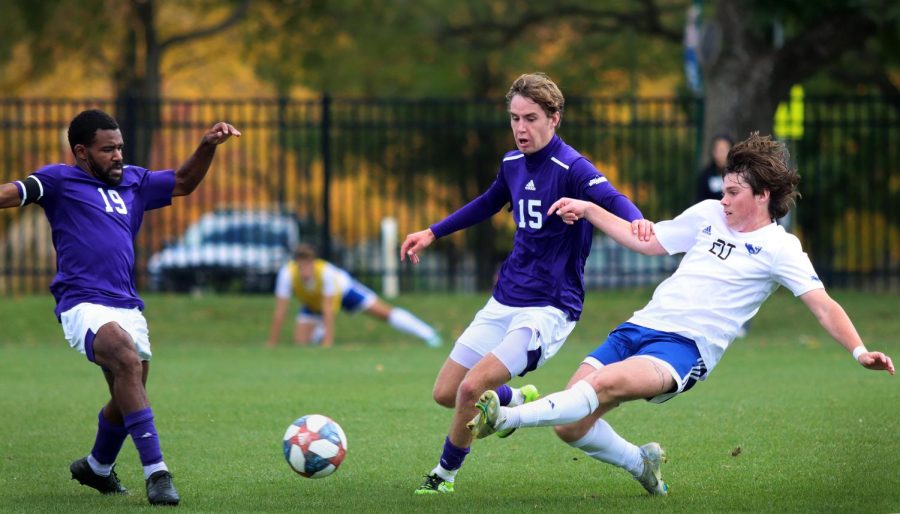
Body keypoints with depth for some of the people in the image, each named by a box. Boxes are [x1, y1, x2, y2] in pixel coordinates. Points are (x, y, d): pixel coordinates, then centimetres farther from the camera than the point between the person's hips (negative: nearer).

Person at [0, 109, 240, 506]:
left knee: (128, 398, 13)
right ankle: (155, 471, -34)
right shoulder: (60, 181, 3)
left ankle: (97, 467, 43)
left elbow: (184, 182, 32)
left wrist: (208, 145, 17)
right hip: (83, 305, -7)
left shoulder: (133, 182, 20)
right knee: (128, 360, -32)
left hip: (127, 308, 7)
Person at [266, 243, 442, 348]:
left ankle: (428, 334, 12)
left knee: (384, 312, -4)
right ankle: (318, 335, 28)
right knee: (300, 340, -11)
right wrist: (272, 344, -33)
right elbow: (280, 312, -34)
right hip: (313, 304, 3)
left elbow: (328, 311, -41)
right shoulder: (287, 274, -38)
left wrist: (327, 344, -43)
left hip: (343, 288, -3)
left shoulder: (325, 272, -42)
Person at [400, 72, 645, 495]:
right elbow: (488, 204, 28)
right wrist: (433, 233, 30)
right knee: (445, 393, 8)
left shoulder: (572, 169, -17)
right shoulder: (512, 163, 6)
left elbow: (615, 202, -34)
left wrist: (636, 225, -57)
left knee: (472, 388, -19)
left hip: (549, 308, -7)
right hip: (504, 301, 7)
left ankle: (445, 474, 6)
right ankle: (516, 400, 37)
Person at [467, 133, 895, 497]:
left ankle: (506, 417, -38)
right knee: (570, 426, -7)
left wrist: (859, 351, -23)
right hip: (639, 328, 6)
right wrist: (588, 210, 22)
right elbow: (648, 241, 27)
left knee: (604, 384, -35)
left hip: (684, 348, -6)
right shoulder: (708, 214, 16)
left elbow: (823, 306, -7)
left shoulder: (779, 248, -1)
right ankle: (641, 464, 18)